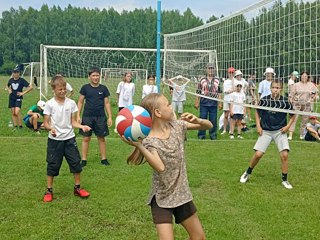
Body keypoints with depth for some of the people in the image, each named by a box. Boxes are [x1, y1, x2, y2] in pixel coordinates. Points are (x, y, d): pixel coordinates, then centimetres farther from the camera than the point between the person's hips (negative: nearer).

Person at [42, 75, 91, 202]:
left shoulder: (71, 103, -1)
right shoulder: (50, 104, -8)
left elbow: (73, 122, 3)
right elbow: (46, 123, -7)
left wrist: (82, 126, -16)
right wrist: (50, 128, -28)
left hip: (69, 138, 3)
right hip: (54, 140, -2)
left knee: (76, 163, 6)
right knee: (52, 165, 4)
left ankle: (77, 188, 22)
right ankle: (49, 191, 18)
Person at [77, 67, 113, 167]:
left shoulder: (103, 88, 2)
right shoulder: (85, 88, 0)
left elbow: (107, 103, 6)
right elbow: (80, 102, 5)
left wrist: (110, 117, 1)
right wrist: (78, 116, -2)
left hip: (100, 117, 1)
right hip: (87, 117, -1)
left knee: (101, 138, 6)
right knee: (86, 138, 3)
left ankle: (104, 159, 16)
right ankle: (84, 160, 11)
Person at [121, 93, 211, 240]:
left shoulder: (176, 126, -3)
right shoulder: (149, 141, -19)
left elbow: (209, 126, 3)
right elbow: (160, 167, -35)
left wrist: (197, 121, -19)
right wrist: (138, 146, -42)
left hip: (182, 194, 6)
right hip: (162, 200, -6)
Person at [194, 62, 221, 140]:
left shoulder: (217, 81, 10)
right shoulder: (202, 80, 6)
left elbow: (219, 93, 10)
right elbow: (198, 92, 6)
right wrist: (196, 103, 2)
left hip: (214, 104, 1)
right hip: (204, 103, -1)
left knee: (213, 120, 4)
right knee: (202, 119, 1)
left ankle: (213, 135, 14)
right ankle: (201, 135, 9)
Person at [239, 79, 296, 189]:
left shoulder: (285, 102, -9)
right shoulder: (264, 100, -9)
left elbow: (293, 115, 7)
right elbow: (257, 112, 8)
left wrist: (288, 126, -5)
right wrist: (258, 126, 0)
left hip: (280, 131, 0)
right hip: (265, 131, 0)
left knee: (284, 155, -13)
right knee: (258, 154, -6)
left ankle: (284, 180, 6)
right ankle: (247, 173, 19)